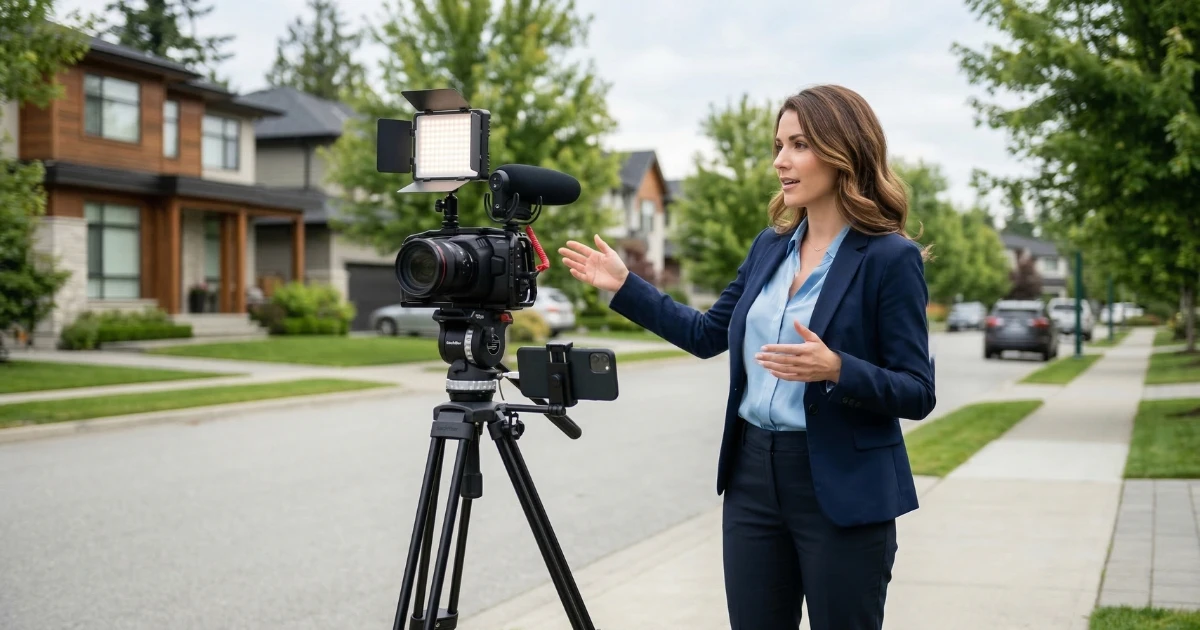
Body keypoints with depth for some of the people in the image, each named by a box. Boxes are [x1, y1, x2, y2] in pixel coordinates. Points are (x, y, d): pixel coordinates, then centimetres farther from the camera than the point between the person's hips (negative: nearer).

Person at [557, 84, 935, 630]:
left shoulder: (891, 258, -11)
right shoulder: (769, 245, 9)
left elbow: (916, 394, -13)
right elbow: (708, 335, 18)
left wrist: (835, 370, -29)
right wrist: (623, 286, 13)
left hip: (842, 490, -6)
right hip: (753, 475, 6)